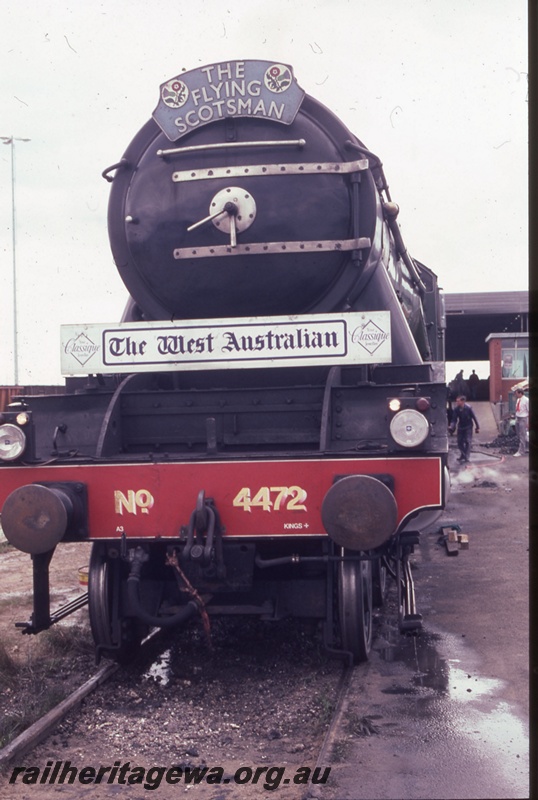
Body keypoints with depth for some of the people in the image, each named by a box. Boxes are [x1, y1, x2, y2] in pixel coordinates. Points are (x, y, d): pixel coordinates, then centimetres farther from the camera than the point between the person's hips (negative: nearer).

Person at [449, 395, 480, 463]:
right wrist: (451, 426, -29)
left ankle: (466, 457, -1)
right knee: (460, 442, 5)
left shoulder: (468, 408, -21)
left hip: (468, 427, -3)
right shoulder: (456, 409, -14)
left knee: (468, 441, -8)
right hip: (460, 427, 3)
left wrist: (477, 427, -6)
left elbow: (474, 418, -11)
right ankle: (463, 455, 24)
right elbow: (454, 419, -10)